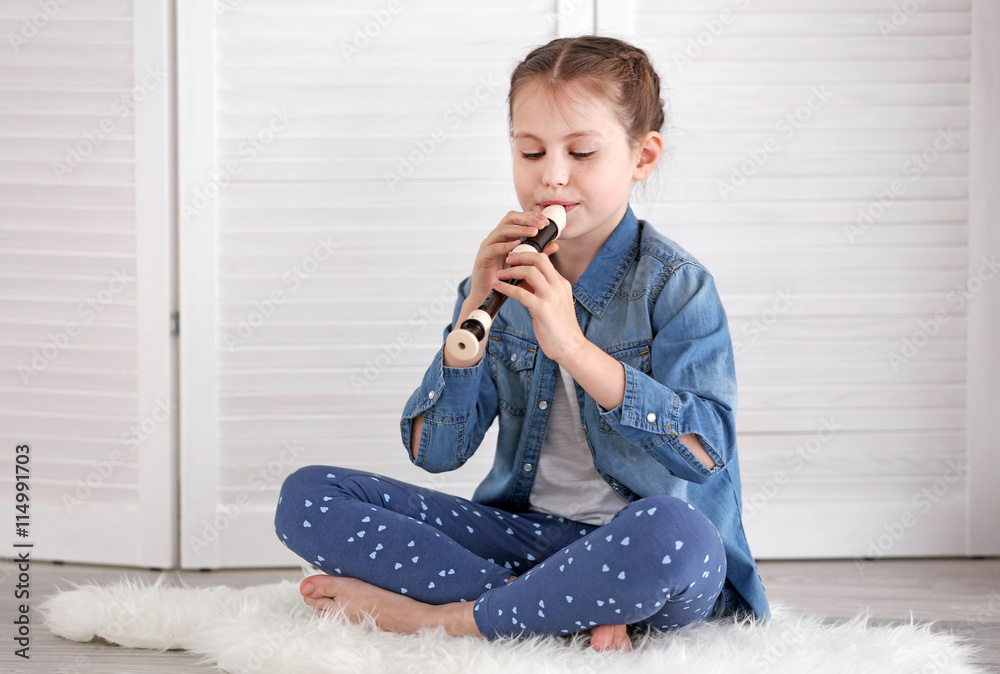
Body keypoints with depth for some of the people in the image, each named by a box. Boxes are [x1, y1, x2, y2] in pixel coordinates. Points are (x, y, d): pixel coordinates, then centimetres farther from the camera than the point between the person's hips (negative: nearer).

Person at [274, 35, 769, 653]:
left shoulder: (675, 285, -6)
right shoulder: (502, 284, 7)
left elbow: (706, 453, -21)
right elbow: (434, 451, 0)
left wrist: (575, 347, -27)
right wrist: (475, 315, -13)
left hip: (639, 554, -5)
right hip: (524, 529, 5)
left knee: (676, 535, -42)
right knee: (308, 496, -8)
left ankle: (440, 617, -20)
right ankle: (552, 611, -20)